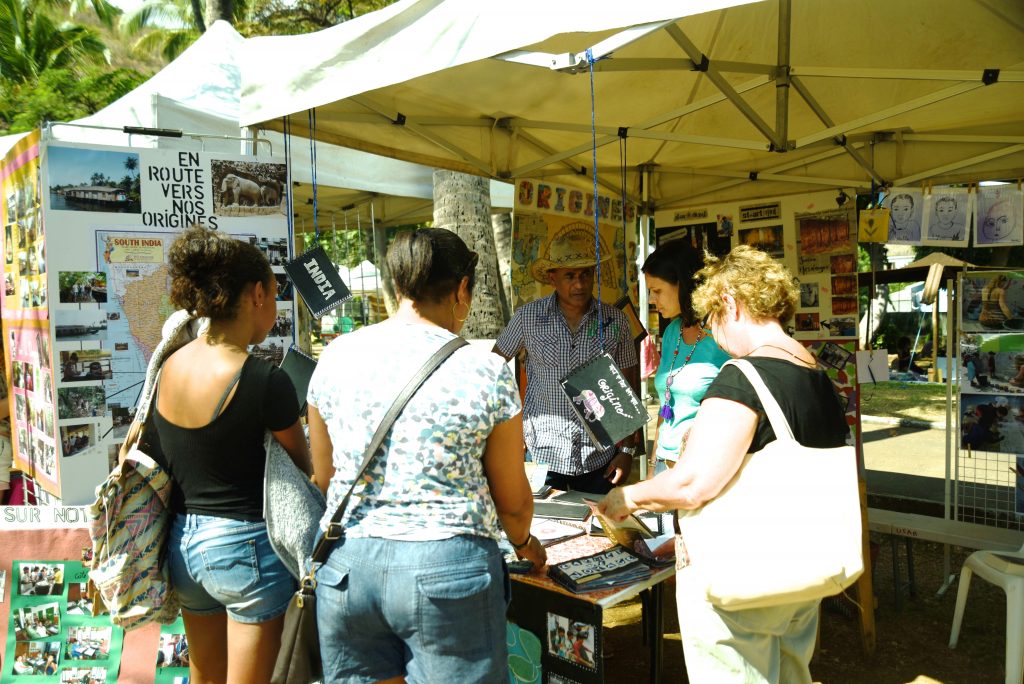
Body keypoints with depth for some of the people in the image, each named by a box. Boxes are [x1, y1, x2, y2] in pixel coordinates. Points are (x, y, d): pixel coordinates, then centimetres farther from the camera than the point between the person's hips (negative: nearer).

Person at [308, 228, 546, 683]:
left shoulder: (336, 356, 0)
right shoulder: (486, 372, -10)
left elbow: (323, 478, 10)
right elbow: (513, 500, -2)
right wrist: (524, 543, 20)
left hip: (345, 564, 4)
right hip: (446, 568, -3)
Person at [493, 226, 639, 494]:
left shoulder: (616, 321, -2)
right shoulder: (528, 317, -5)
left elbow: (627, 389, 4)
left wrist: (628, 449, 1)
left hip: (599, 459, 1)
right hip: (542, 454, -1)